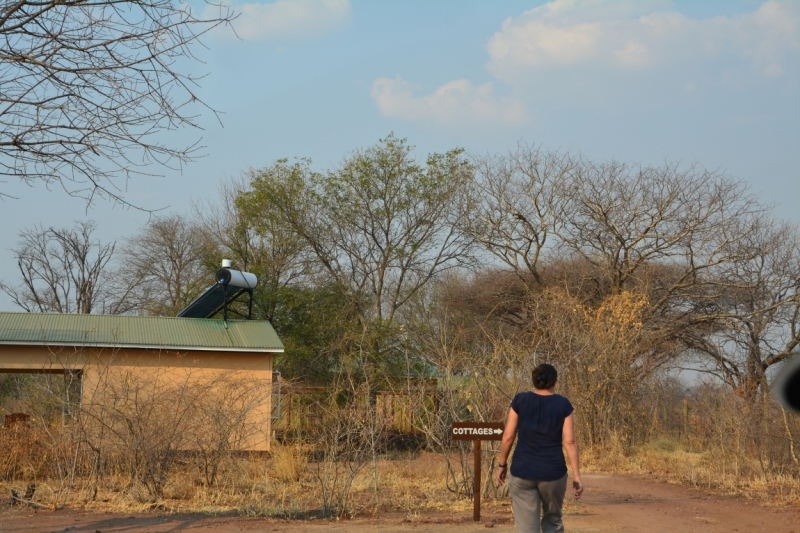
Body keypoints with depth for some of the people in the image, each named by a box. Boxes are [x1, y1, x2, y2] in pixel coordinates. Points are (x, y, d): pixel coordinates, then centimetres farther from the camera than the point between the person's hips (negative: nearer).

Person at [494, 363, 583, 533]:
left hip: (522, 471, 0)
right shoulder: (563, 404, -1)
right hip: (553, 471, 0)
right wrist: (576, 476, -4)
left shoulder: (520, 400, 0)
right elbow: (569, 442, -6)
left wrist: (502, 465, 12)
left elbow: (508, 436, 0)